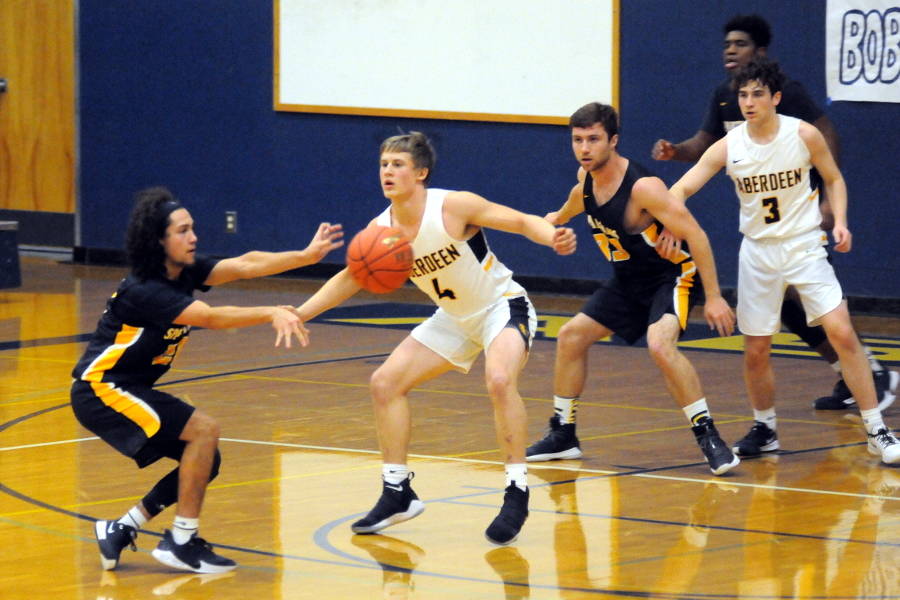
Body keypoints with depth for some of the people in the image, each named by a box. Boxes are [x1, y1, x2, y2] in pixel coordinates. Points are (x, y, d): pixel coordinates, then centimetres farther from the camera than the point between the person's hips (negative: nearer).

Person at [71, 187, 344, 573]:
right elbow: (211, 318, -34)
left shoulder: (185, 272, 2)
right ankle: (181, 542, -13)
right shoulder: (146, 291, -23)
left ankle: (120, 530, 13)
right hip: (101, 390, -10)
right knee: (204, 429, -20)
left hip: (131, 389, 10)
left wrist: (306, 256, -20)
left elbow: (244, 265, -9)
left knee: (206, 461, 6)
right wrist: (271, 314, -43)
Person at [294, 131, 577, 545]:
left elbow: (522, 222, -21)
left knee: (499, 379, -34)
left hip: (503, 306, -7)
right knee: (385, 383, 1)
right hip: (456, 319, 7)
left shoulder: (453, 207, -24)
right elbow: (350, 278, 7)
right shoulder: (381, 229, -7)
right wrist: (301, 313, -5)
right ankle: (397, 494, 12)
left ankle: (516, 495, -24)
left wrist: (554, 237, -42)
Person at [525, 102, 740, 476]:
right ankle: (562, 435, 25)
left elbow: (695, 235, -28)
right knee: (571, 336, 11)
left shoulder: (642, 188, -29)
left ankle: (708, 437, -25)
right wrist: (560, 217, 45)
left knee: (660, 345, -33)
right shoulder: (587, 177, -4)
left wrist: (713, 297, -30)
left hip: (673, 275, -9)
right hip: (629, 280, 9)